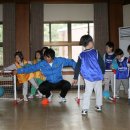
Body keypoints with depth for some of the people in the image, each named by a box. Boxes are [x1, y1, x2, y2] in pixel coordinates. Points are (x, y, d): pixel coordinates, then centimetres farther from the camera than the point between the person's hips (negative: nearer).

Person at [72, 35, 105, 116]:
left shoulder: (81, 55, 1)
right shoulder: (95, 52, -6)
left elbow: (77, 67, 5)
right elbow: (101, 63, -2)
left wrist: (75, 78, 13)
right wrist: (103, 72, 13)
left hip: (88, 78, 1)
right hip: (98, 76, -1)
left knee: (87, 93, 5)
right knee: (99, 92, 17)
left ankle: (85, 109, -3)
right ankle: (99, 106, 29)